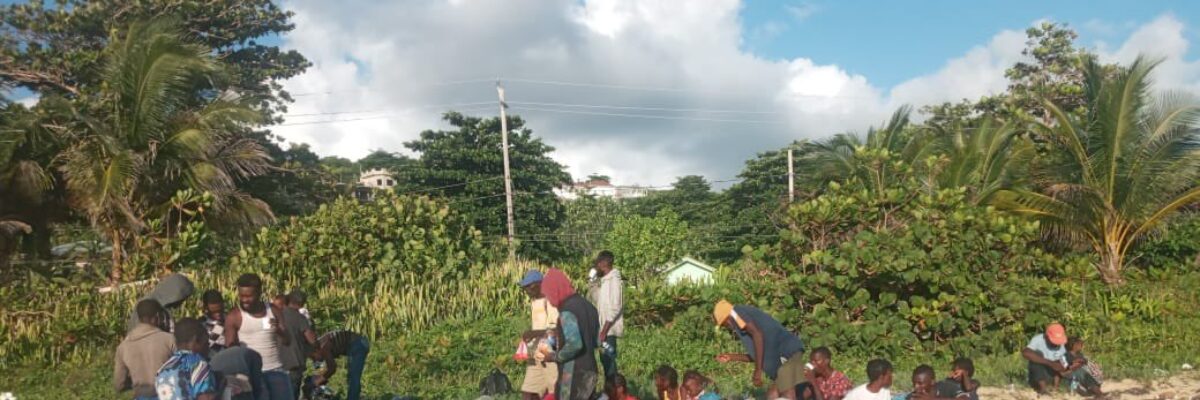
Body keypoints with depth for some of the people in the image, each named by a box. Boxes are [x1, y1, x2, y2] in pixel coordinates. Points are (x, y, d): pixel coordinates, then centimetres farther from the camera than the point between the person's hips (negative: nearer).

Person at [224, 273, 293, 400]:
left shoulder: (274, 311, 6)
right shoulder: (234, 317, -5)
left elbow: (287, 341, 3)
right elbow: (229, 348, -4)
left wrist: (279, 331, -18)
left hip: (276, 370, 3)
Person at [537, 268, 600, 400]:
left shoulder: (567, 311, -16)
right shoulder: (586, 305, 11)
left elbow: (574, 344, -27)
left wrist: (553, 356, -11)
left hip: (573, 375, -9)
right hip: (589, 371, 9)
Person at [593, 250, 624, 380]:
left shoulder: (613, 280, -13)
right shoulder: (606, 280, 15)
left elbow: (615, 308, -20)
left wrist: (604, 331, -22)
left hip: (609, 330, -9)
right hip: (605, 329, 9)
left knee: (609, 362, -7)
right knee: (605, 361, 12)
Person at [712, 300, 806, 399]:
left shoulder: (737, 312, 4)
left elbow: (757, 334, -13)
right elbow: (757, 356, 30)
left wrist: (758, 370, -12)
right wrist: (731, 357, 37)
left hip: (786, 353, -9)